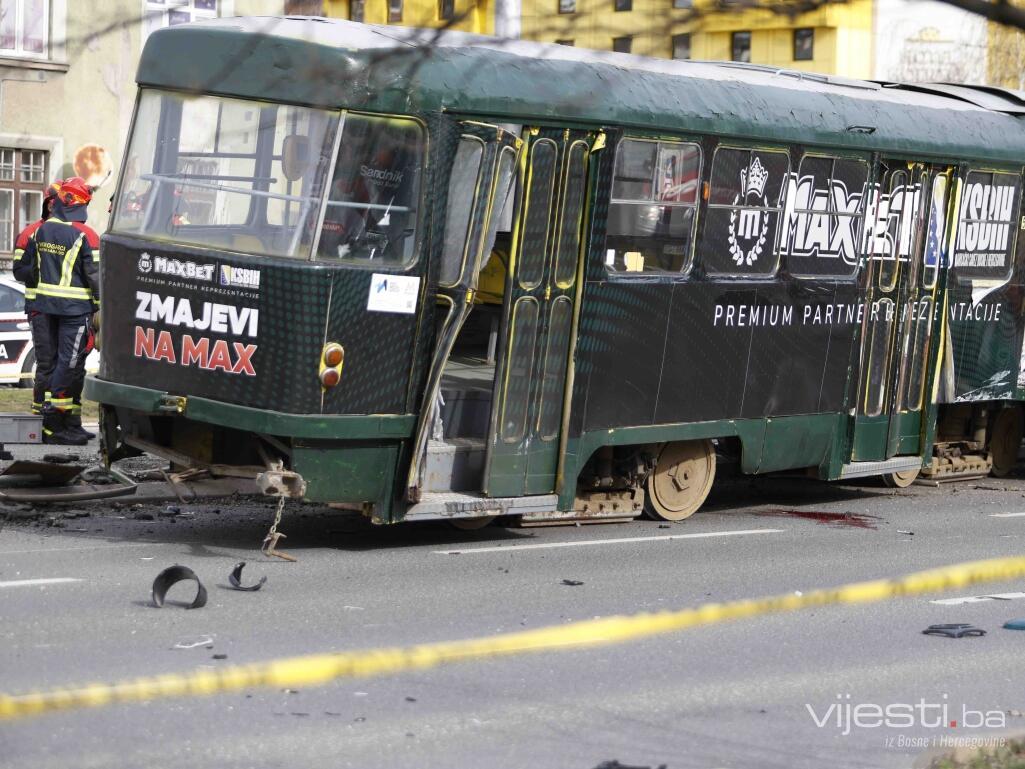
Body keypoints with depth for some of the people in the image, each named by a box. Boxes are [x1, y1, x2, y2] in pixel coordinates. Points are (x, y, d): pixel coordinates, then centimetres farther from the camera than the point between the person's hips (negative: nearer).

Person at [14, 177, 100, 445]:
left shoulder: (41, 231, 6)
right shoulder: (85, 235, -14)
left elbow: (22, 270, 14)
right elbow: (95, 275, -15)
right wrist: (102, 305, -6)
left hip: (47, 305, 7)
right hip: (76, 307, -7)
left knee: (61, 360, 15)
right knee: (69, 363, -3)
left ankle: (70, 421, 17)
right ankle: (52, 426, -6)